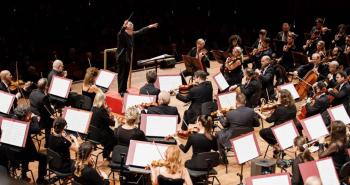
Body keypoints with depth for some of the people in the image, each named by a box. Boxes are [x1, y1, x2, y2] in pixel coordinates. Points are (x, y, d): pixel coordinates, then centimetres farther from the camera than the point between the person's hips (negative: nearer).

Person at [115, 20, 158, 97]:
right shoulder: (121, 34, -16)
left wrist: (149, 27, 23)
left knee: (126, 74, 12)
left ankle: (124, 89, 21)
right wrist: (124, 27, -60)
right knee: (121, 75, -4)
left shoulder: (132, 34, 4)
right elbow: (121, 32, -40)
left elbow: (140, 31, 18)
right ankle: (121, 91, 0)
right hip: (121, 58, -7)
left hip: (128, 58, 7)